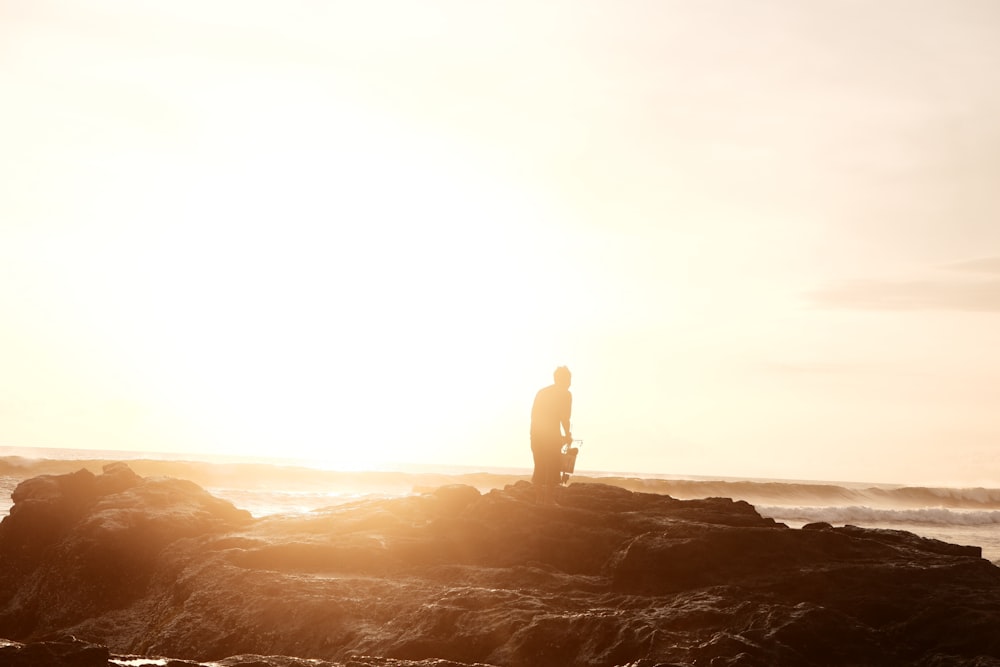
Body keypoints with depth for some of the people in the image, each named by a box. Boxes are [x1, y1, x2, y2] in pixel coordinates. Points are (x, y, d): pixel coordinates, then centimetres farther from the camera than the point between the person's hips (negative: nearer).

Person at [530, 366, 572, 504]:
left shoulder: (541, 392, 18)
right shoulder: (565, 394, 1)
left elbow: (534, 415, 14)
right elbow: (564, 418, -6)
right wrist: (567, 436, 10)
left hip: (536, 435, 6)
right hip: (552, 436, -6)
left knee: (539, 469, 11)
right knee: (552, 471, -1)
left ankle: (538, 500, 10)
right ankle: (549, 502, -6)